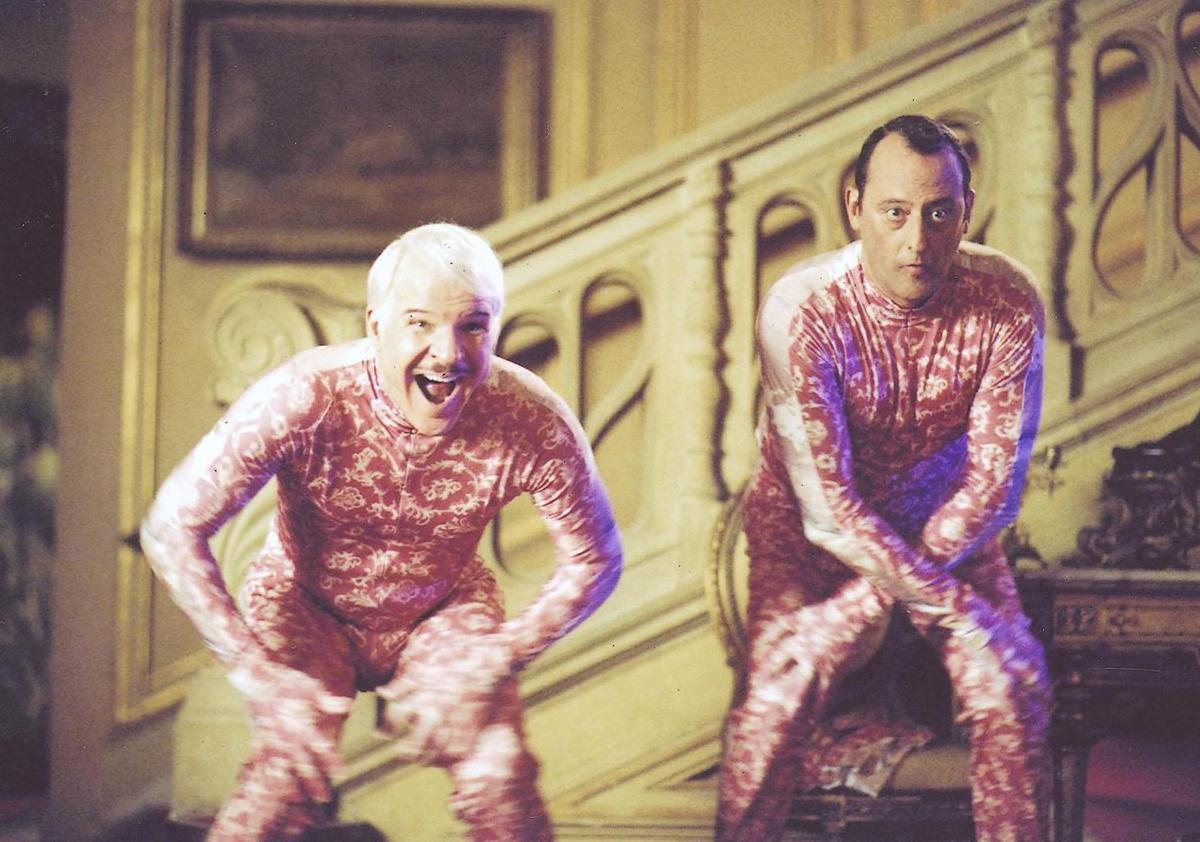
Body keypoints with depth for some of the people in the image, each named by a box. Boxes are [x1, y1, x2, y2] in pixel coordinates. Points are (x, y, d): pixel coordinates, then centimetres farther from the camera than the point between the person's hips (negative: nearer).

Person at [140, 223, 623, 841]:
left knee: (499, 774, -21)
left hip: (443, 613, 2)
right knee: (291, 770, -25)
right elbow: (172, 528, -24)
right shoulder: (304, 398, -31)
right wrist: (259, 673, -30)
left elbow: (594, 560, -10)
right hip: (304, 605, -1)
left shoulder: (533, 423, -25)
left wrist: (491, 664, -21)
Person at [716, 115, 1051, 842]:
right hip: (811, 530, -2)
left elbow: (995, 481, -14)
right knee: (781, 692, -23)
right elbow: (826, 504, -24)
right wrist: (940, 599, -26)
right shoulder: (802, 310, -24)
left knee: (1012, 688, -17)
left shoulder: (1007, 304, -18)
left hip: (943, 527, 2)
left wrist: (875, 596, -19)